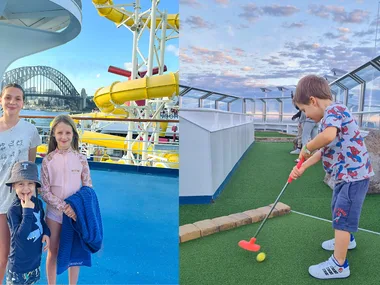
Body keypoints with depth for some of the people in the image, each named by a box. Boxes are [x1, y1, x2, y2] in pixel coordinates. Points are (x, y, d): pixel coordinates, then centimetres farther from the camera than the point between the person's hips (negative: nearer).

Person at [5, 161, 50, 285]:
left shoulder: (38, 202, -6)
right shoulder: (13, 210, -24)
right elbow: (20, 236, -30)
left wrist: (46, 233, -6)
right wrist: (27, 210, -34)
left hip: (35, 259, 6)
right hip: (19, 265, -6)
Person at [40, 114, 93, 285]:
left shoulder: (81, 159, -7)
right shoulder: (48, 160, -8)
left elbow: (88, 188, -3)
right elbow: (44, 191, -8)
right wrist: (63, 207, -18)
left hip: (76, 212, 0)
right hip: (54, 212, 0)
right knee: (53, 252, 13)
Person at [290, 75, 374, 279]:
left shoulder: (334, 110, -19)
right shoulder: (330, 116, 13)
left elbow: (328, 136, -41)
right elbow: (324, 150, 12)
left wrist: (307, 148, -24)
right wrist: (303, 166, 5)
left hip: (354, 174, -11)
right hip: (345, 174, 11)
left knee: (341, 217, -4)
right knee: (338, 210, 27)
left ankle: (339, 265, 8)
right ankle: (346, 239, 51)